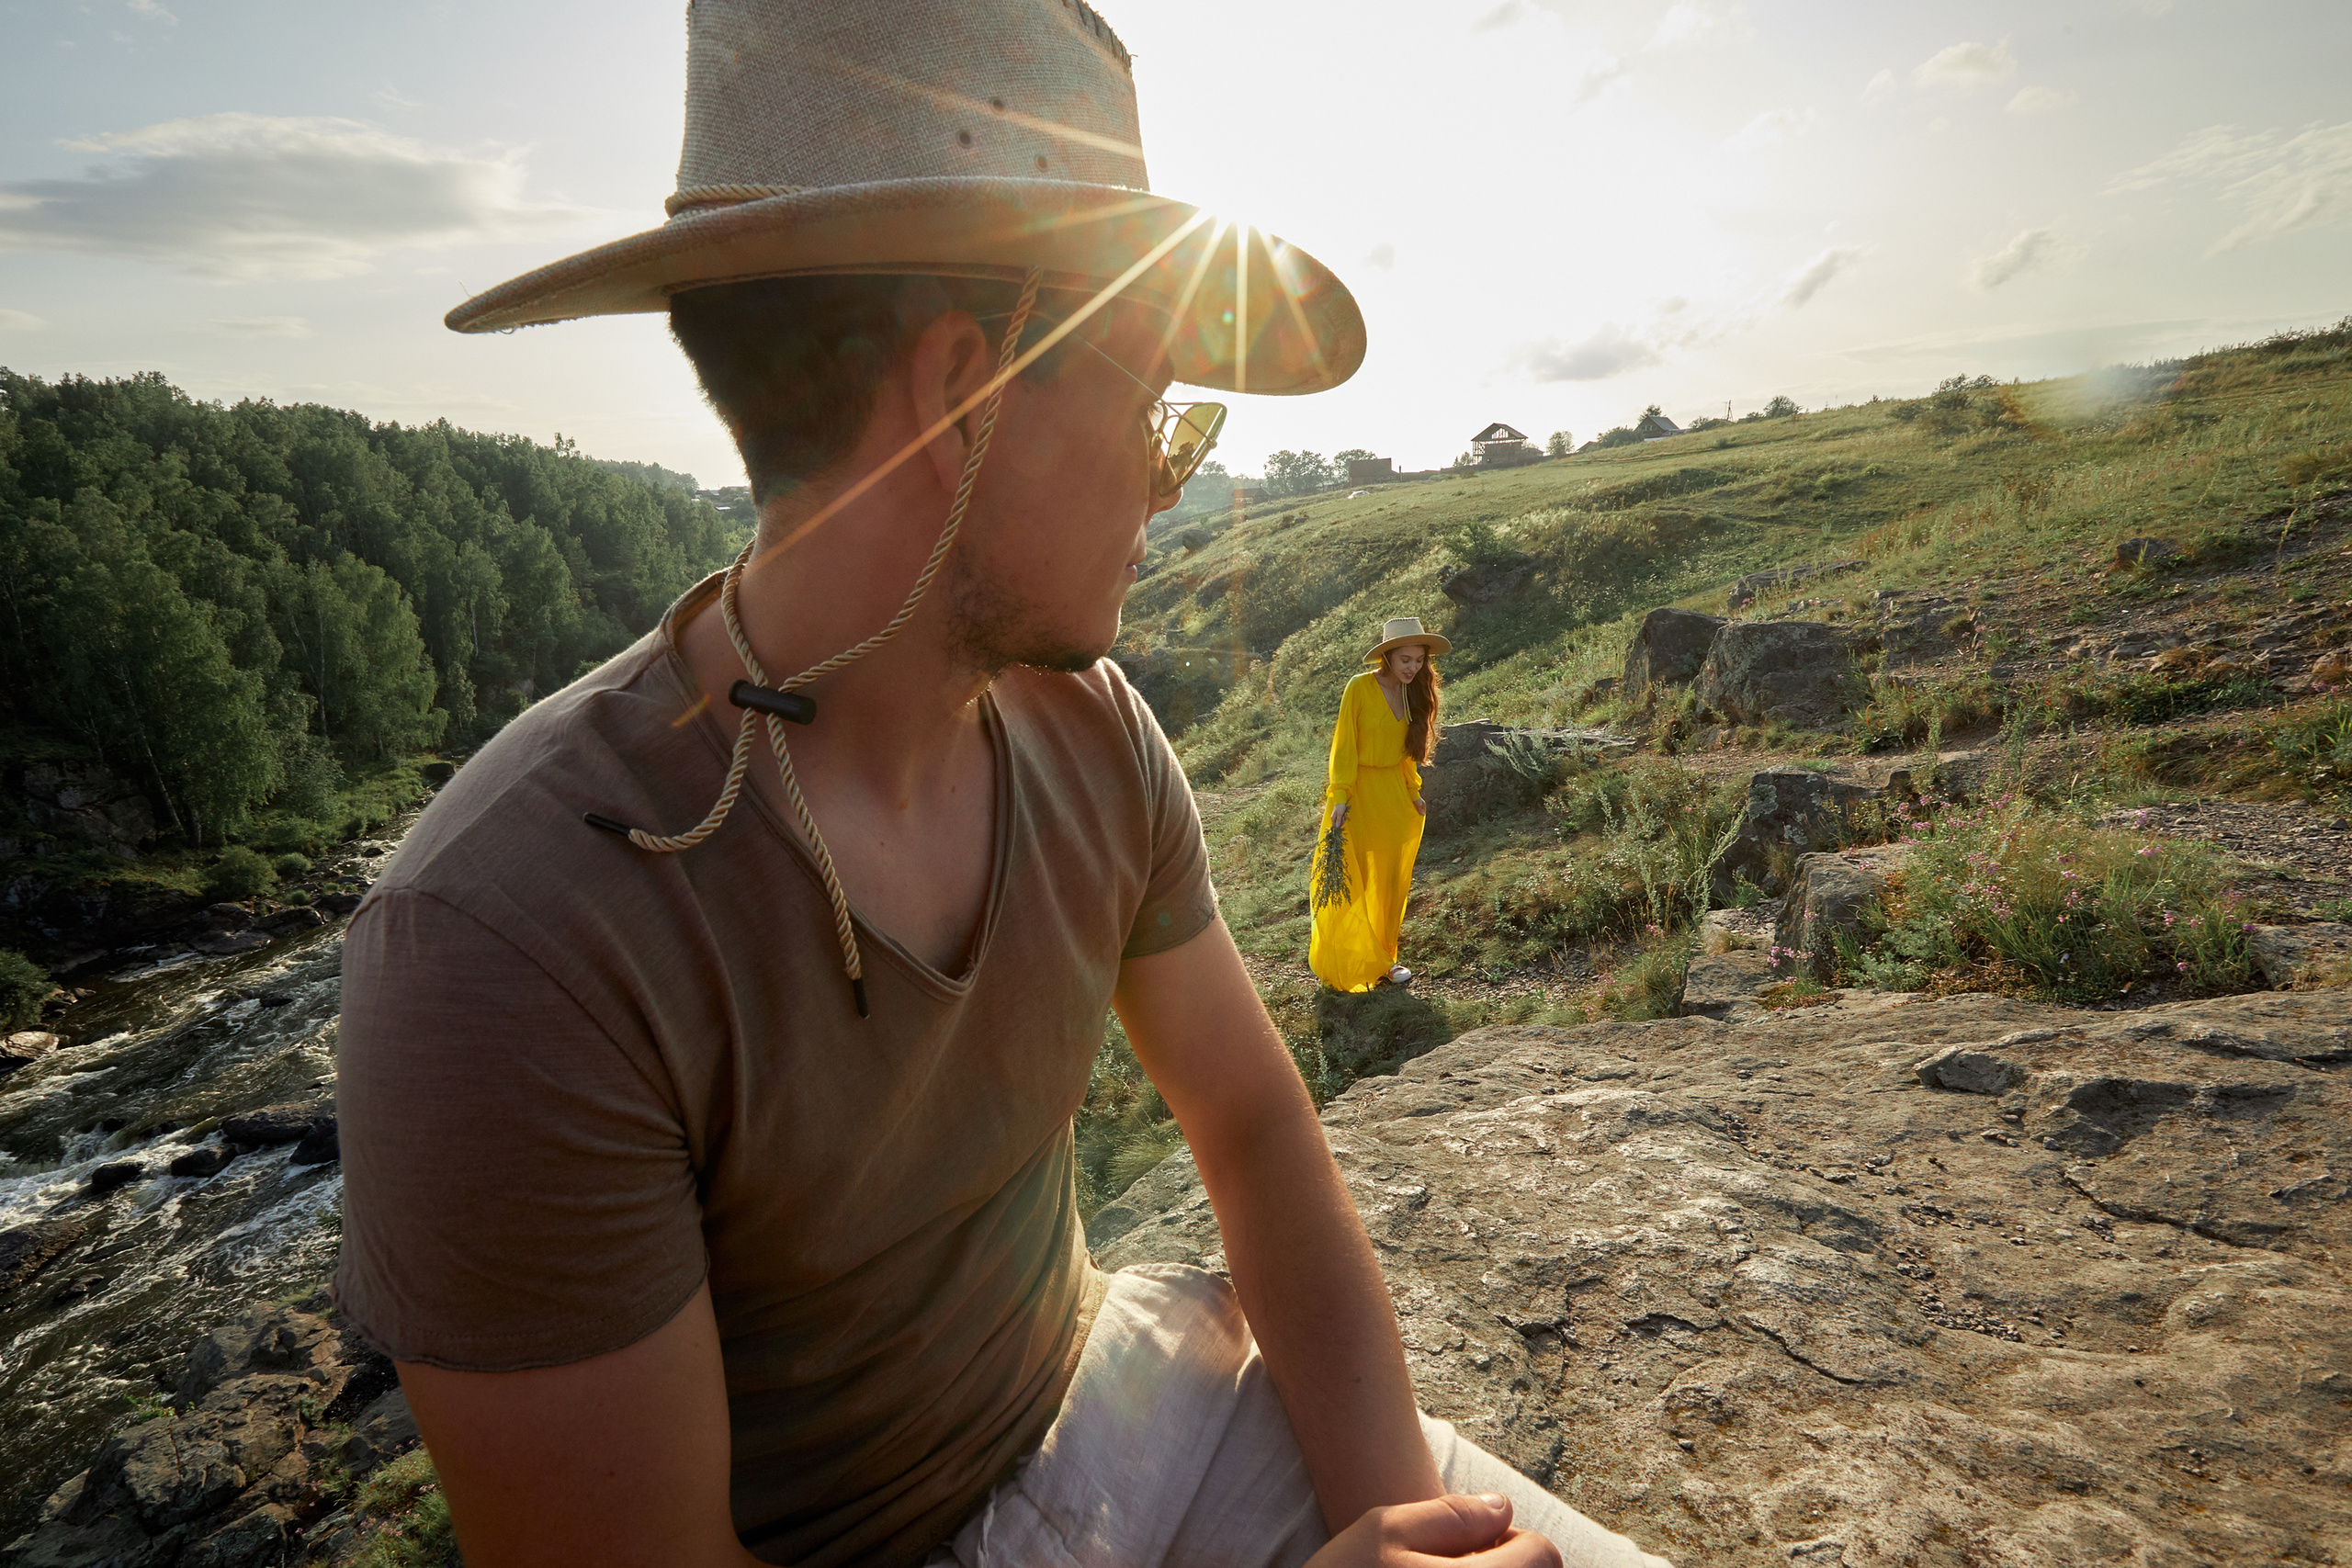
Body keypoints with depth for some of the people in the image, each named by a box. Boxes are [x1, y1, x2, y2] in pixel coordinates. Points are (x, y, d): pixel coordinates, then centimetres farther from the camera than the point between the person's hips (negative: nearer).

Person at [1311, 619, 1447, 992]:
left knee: (1391, 880, 10)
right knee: (1351, 880, -4)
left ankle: (1381, 957, 22)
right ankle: (1348, 963, 9)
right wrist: (1340, 798, -15)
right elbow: (1344, 747, -12)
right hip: (1358, 791, -6)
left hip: (1394, 792, 6)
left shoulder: (1413, 693, 5)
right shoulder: (1360, 688, -13)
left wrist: (1414, 793, 12)